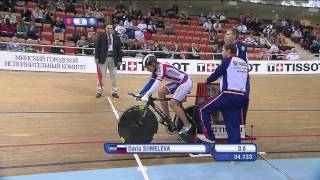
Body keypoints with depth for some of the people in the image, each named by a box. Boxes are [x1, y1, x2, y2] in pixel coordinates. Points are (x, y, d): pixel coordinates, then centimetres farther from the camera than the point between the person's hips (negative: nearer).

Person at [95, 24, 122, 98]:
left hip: (113, 59, 2)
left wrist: (119, 59, 2)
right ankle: (99, 91, 11)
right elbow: (97, 47, 0)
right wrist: (97, 57, -8)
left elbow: (119, 49, 6)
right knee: (101, 75, 3)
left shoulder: (116, 37, 6)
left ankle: (114, 92, 16)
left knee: (113, 76, 7)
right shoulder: (101, 36, 1)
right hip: (103, 58, -2)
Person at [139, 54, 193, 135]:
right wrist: (140, 94, 0)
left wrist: (146, 95, -43)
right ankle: (167, 117, 14)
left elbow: (157, 83, -36)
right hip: (178, 82, 9)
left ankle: (187, 125, -1)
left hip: (186, 82, -9)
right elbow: (150, 83, 6)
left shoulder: (162, 67, -24)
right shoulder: (156, 71, 3)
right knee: (161, 92, 4)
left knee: (173, 104, -14)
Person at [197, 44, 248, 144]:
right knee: (234, 126, 8)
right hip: (240, 97, 7)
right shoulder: (244, 63, 18)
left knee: (203, 109, 6)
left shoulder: (227, 60, 0)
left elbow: (217, 73, 6)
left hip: (229, 95, -7)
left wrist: (207, 80, 24)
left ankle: (209, 136, 7)